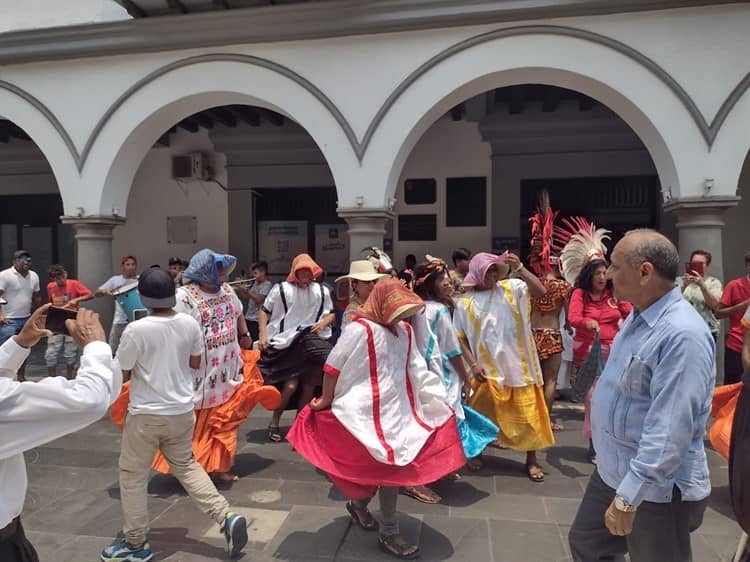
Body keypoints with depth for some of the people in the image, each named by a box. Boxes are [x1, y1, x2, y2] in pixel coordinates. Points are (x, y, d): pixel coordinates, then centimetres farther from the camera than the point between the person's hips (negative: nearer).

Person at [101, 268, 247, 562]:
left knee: (132, 475, 15)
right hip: (182, 410, 5)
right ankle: (227, 517, 14)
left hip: (146, 414, -5)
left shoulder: (136, 329, -19)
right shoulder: (190, 324, -5)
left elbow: (121, 372, -7)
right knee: (185, 465, 22)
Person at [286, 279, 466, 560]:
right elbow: (334, 368, -13)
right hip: (368, 413, -8)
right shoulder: (360, 329, -16)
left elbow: (416, 370, 15)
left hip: (398, 410, 8)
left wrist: (437, 399, 15)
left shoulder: (404, 331, 8)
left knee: (392, 466, 11)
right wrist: (326, 402, -6)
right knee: (390, 466, -2)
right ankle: (389, 533, 20)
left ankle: (359, 504, 38)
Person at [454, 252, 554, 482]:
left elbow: (541, 291, -16)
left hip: (517, 363, 0)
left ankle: (531, 460, 22)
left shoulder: (511, 288, -2)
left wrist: (519, 268, -24)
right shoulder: (465, 302, -2)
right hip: (486, 368, 0)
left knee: (527, 413, 7)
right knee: (481, 415, 12)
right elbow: (460, 337, 0)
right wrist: (473, 364, -9)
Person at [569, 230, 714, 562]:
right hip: (612, 471, 9)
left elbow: (668, 430, -32)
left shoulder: (682, 335, -28)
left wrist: (629, 496, -30)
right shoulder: (638, 317, 3)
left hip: (657, 489, -9)